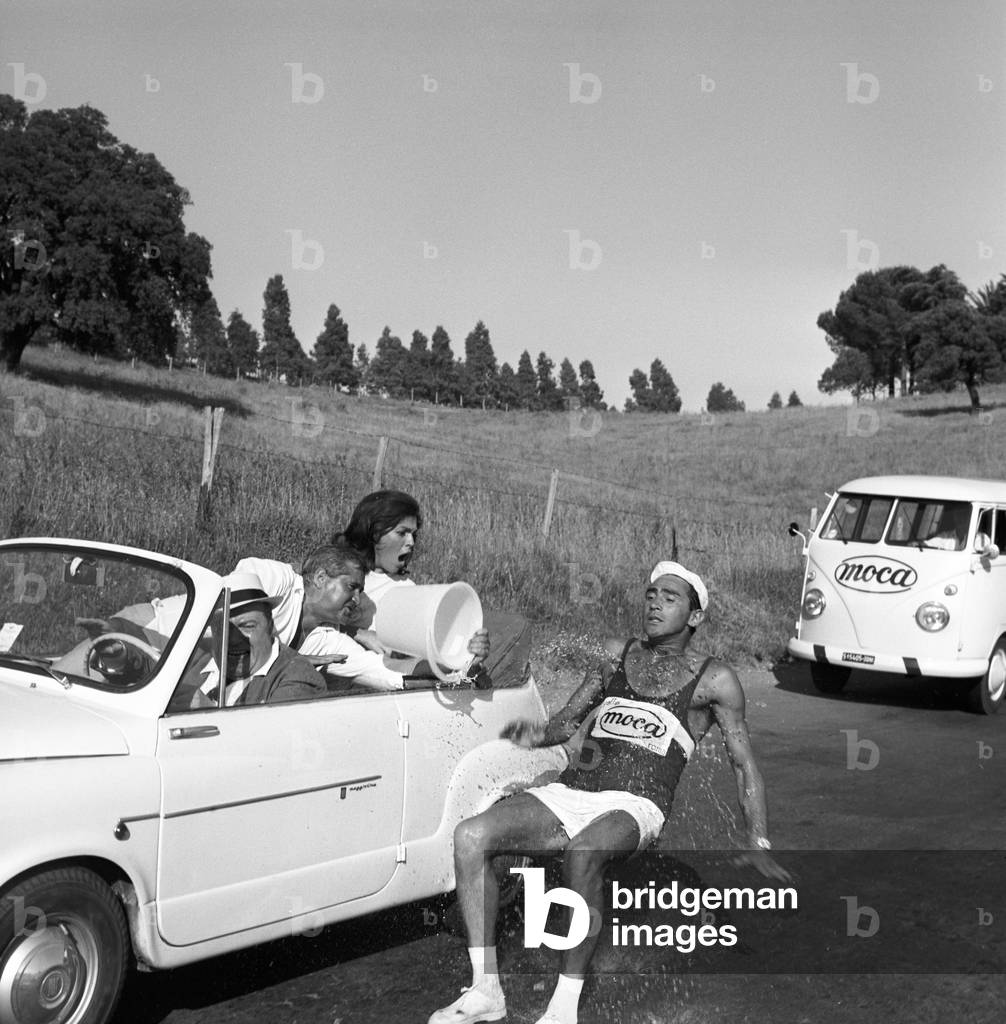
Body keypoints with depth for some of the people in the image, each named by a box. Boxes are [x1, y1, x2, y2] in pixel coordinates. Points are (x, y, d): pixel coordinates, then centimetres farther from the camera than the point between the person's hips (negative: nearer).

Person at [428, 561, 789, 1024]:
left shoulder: (712, 679, 11)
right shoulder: (616, 655, 22)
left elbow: (744, 763, 14)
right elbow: (570, 721, 25)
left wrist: (759, 845, 8)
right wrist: (538, 734, 2)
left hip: (634, 805, -4)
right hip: (570, 791, 5)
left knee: (581, 855, -40)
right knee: (470, 836, -22)